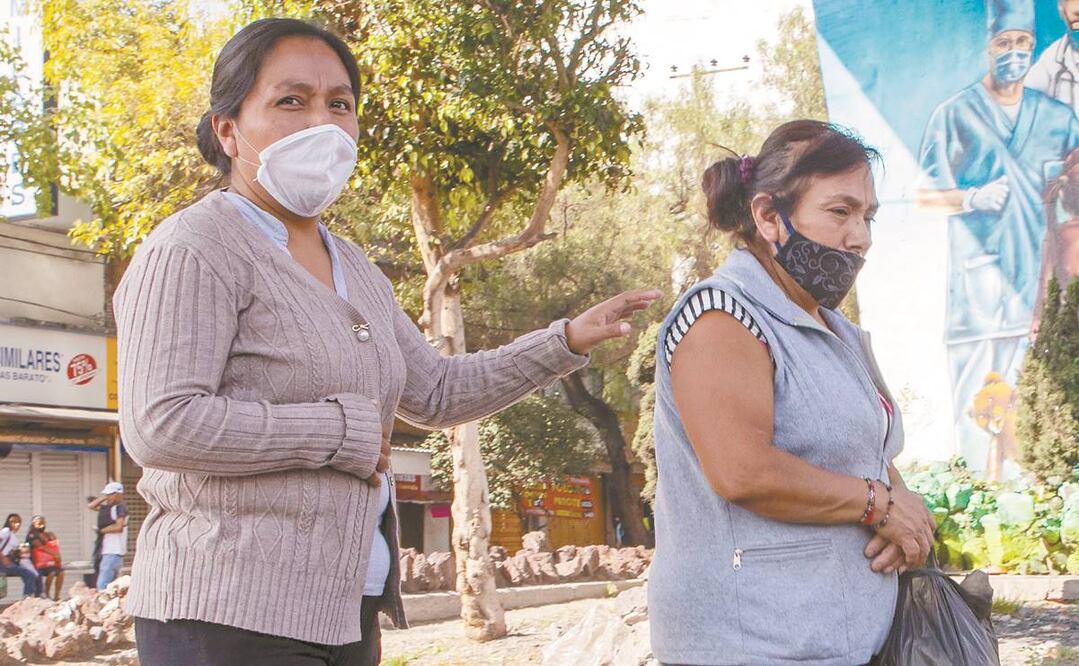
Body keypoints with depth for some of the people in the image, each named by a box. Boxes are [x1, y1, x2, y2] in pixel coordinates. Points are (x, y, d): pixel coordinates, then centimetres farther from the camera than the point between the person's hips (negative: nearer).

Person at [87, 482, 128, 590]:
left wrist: (102, 530, -6)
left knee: (102, 585, -18)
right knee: (110, 586, 12)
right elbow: (90, 506, 19)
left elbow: (118, 527, -18)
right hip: (105, 551, 9)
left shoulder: (120, 507, -9)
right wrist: (103, 497, 9)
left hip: (114, 552, -9)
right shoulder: (107, 507, 16)